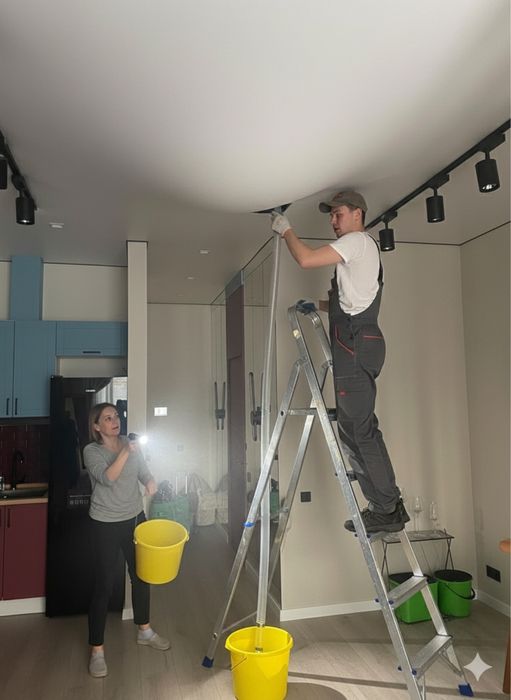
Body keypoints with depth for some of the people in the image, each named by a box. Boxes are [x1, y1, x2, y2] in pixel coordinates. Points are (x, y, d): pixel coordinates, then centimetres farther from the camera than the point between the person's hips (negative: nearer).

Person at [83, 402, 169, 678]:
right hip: (106, 524, -5)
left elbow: (143, 471, 7)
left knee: (140, 576, 16)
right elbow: (107, 478, -26)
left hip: (135, 518, 5)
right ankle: (96, 649, 15)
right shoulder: (91, 451, -12)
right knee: (104, 585, 0)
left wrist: (150, 482, -14)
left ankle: (144, 630, 36)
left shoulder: (130, 444, 1)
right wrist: (126, 453, -35)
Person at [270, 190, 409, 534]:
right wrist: (317, 306, 24)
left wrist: (286, 229, 2)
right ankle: (386, 506, 14)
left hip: (355, 346, -10)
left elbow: (306, 259, -14)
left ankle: (387, 509, -4)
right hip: (355, 347, 10)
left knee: (360, 430, -10)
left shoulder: (359, 241, -3)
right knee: (355, 428, 9)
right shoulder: (362, 250, 28)